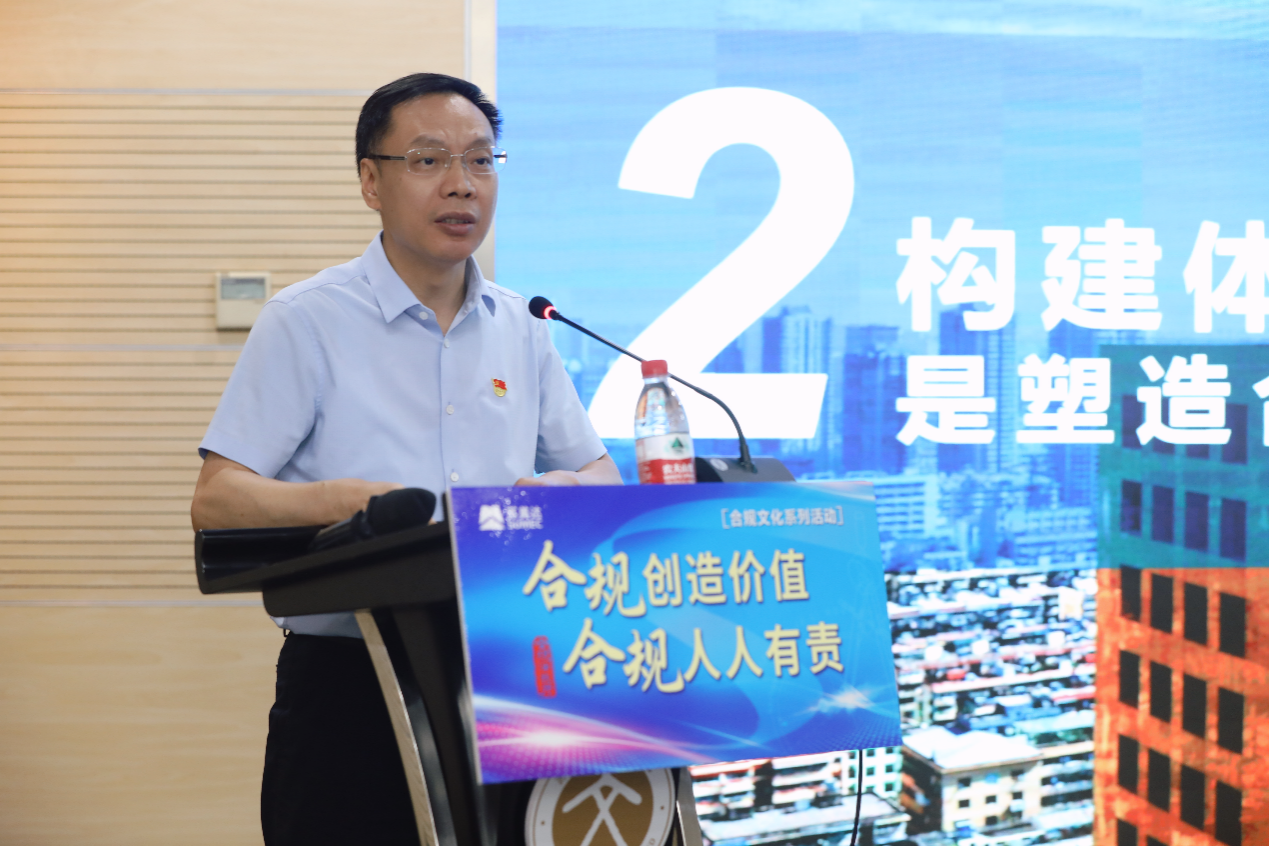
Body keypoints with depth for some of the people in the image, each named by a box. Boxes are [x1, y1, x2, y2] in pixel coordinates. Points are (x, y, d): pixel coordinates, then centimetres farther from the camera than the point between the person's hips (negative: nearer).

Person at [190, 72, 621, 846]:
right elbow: (216, 502, -9)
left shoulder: (520, 329, 12)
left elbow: (602, 474, 14)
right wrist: (350, 500, -27)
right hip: (347, 687, -4)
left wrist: (567, 491, -10)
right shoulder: (308, 321, -3)